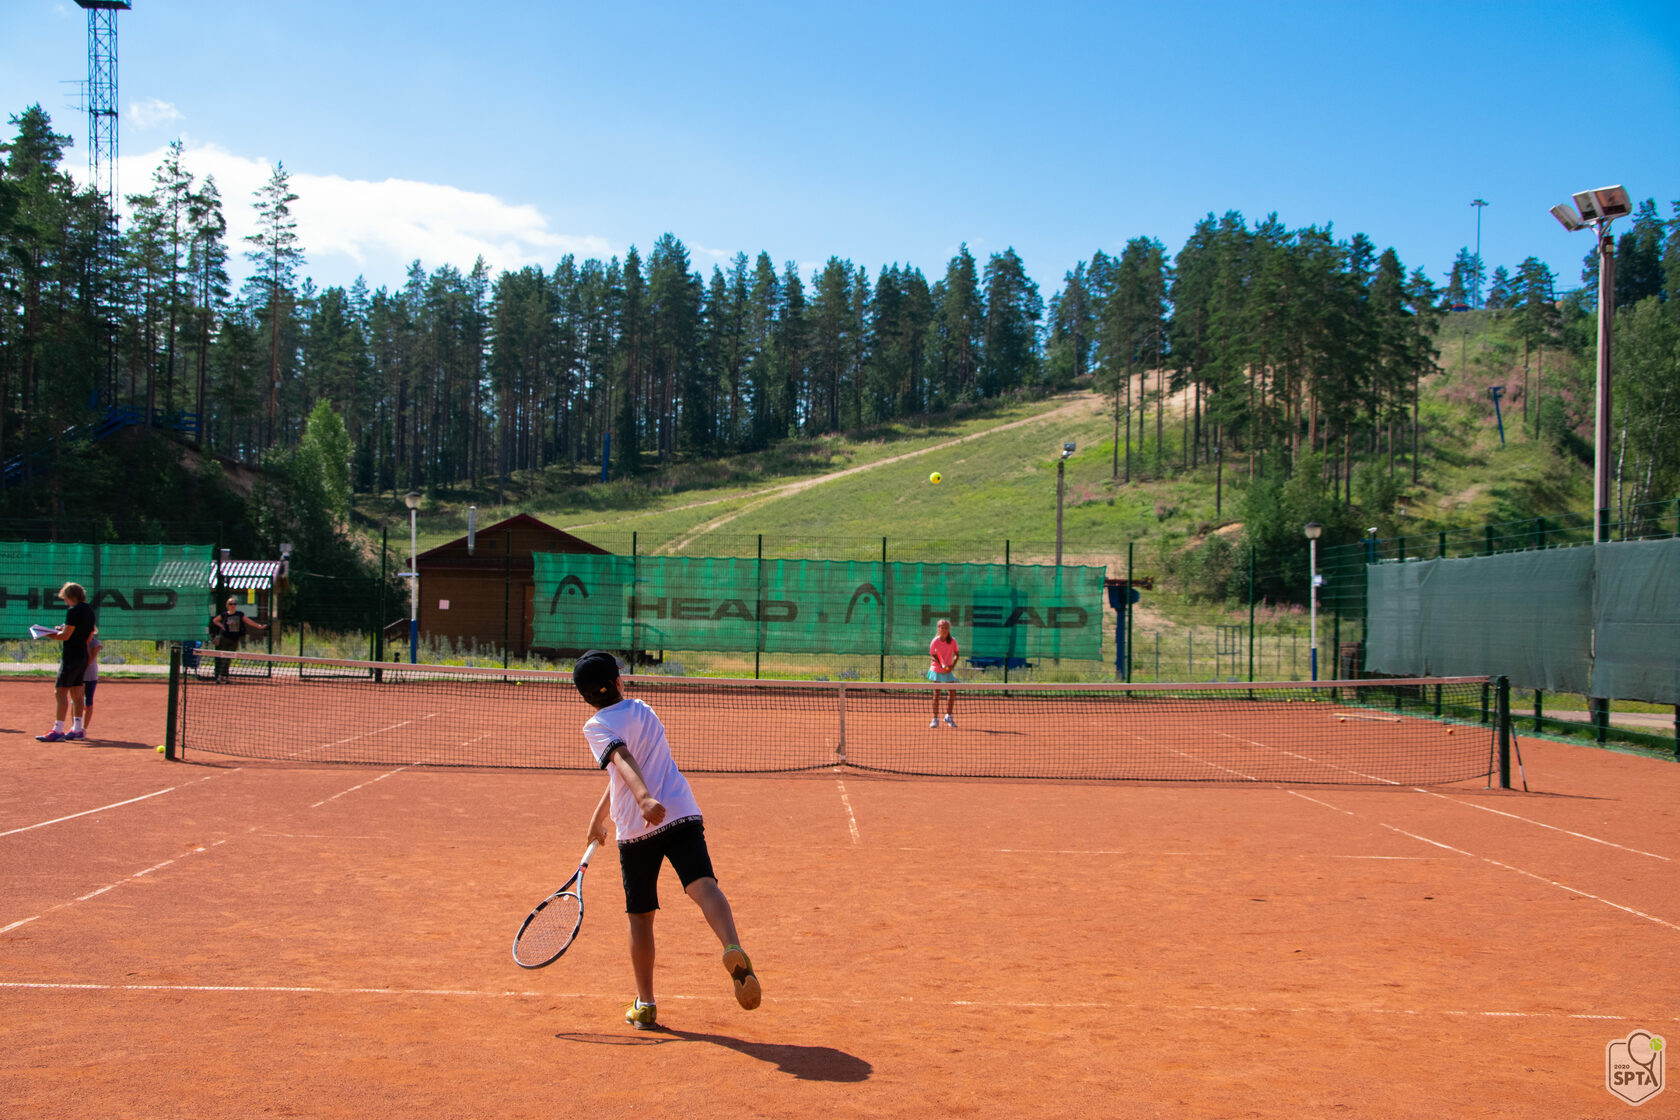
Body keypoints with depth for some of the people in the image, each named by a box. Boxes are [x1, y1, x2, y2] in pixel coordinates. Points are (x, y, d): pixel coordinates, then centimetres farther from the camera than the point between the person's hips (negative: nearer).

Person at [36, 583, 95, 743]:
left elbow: (65, 636, -17)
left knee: (60, 692, -8)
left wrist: (47, 635, -2)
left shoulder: (73, 611, -13)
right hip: (83, 656, 9)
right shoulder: (89, 611, 13)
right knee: (76, 693, 12)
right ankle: (77, 730, 13)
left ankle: (57, 731, -10)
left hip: (71, 656, -9)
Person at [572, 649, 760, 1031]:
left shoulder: (596, 727, 4)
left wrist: (644, 799, -35)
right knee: (703, 886, -18)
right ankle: (733, 952, -46)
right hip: (682, 814, 3)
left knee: (640, 917, 11)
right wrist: (598, 817, 42)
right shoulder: (642, 710, 23)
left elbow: (624, 761, -18)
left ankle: (645, 1005, 18)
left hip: (636, 828, -3)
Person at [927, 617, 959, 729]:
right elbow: (932, 656, -7)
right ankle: (935, 719, 4)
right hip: (936, 670, -3)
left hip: (948, 671, 3)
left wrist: (952, 666, -11)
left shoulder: (952, 641, -5)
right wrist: (941, 665, -23)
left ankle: (948, 716, 16)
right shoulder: (935, 642, -11)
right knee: (936, 693, -3)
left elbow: (956, 655, 5)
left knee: (952, 692, -1)